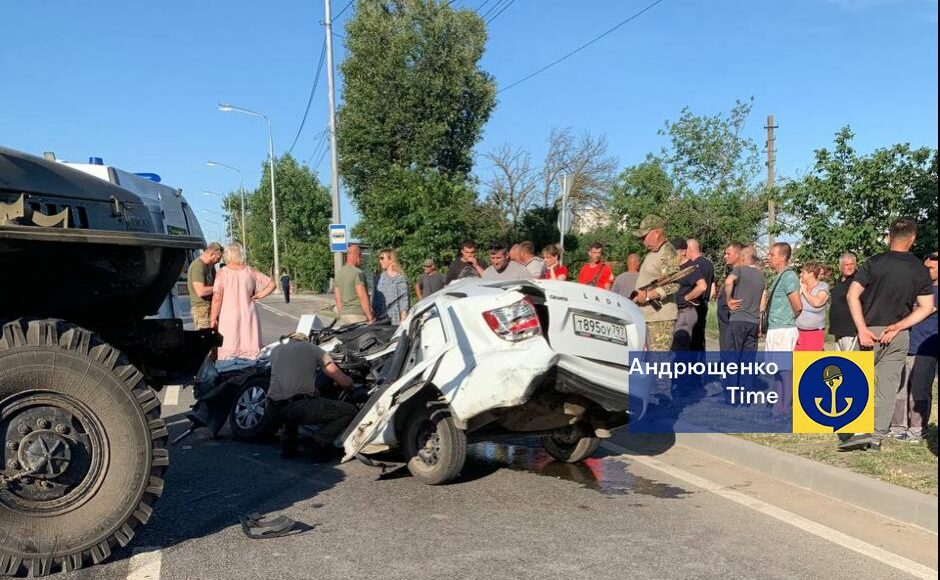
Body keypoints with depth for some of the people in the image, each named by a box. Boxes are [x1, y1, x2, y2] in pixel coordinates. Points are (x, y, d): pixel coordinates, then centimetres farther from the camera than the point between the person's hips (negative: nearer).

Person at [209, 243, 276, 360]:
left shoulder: (222, 273, -6)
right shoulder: (251, 272, 2)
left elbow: (217, 298, -8)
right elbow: (271, 284, 3)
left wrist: (213, 319, -1)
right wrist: (258, 296, 5)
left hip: (229, 317, -2)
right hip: (249, 317, 3)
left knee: (229, 354, 0)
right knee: (250, 349, 7)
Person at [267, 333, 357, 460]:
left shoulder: (276, 350, 22)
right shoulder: (314, 349, 11)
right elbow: (344, 381, 6)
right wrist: (351, 385, 29)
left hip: (275, 410, 5)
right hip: (300, 408, -5)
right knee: (349, 411, 8)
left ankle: (288, 446, 26)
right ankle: (320, 444, -2)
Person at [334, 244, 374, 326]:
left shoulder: (338, 273, 13)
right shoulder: (358, 273, -12)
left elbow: (337, 299, 16)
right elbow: (363, 297, -17)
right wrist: (370, 318, -14)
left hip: (344, 316, 8)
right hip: (358, 315, -8)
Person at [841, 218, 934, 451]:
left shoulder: (874, 263, -6)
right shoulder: (920, 270, 3)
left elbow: (852, 295, -13)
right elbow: (926, 307, -2)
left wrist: (862, 329, -14)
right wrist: (898, 326, -7)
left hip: (871, 330, -3)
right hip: (900, 336, 3)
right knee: (888, 385, 7)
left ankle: (862, 431, -7)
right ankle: (877, 437, 8)